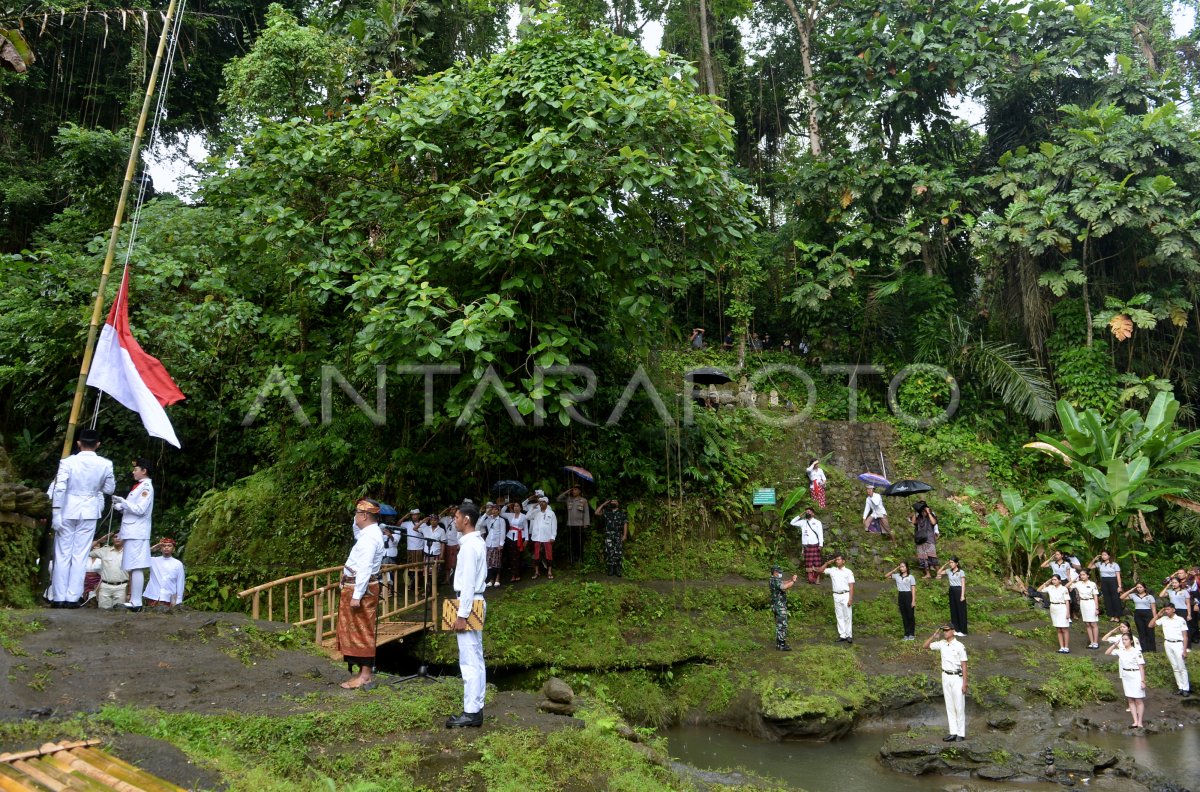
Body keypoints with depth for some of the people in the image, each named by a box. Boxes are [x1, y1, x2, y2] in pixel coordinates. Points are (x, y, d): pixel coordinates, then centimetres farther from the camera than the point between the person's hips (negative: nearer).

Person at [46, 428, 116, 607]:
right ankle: (73, 597, 4)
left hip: (67, 511, 0)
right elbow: (109, 489, 6)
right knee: (80, 555, 5)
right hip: (89, 513, 1)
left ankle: (59, 598, 8)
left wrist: (56, 513, -12)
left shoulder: (68, 462, -9)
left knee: (62, 555, 7)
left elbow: (59, 488, -16)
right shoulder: (105, 464, -4)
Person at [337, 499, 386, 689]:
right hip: (356, 587, 10)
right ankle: (363, 671, 23)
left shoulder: (369, 537, -20)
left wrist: (356, 595, -24)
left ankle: (364, 675, 4)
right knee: (358, 631, 15)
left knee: (361, 631, -3)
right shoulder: (371, 533, 11)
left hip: (361, 589, -10)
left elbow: (365, 568, -23)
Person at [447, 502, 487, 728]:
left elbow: (468, 583, -20)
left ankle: (471, 713, -3)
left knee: (469, 660, -7)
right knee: (476, 659, 12)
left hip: (469, 603, -10)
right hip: (476, 602, 10)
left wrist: (462, 615, -19)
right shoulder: (477, 542, 14)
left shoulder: (469, 545, -17)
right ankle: (476, 709, 17)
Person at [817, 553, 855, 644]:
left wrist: (850, 599, -12)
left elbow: (851, 586, -5)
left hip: (846, 595, -4)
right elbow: (821, 570, 12)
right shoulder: (832, 570, 7)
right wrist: (827, 563, 1)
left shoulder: (848, 572, -3)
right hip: (836, 595, 4)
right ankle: (842, 635, 13)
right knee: (839, 616, 7)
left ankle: (849, 635, 4)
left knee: (848, 616, -1)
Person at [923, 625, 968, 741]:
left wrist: (965, 683, -13)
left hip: (957, 677, -6)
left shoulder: (959, 646, -11)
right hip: (945, 676, 6)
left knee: (959, 707, -1)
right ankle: (953, 733, 12)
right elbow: (926, 645, 8)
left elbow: (964, 665, -10)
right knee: (949, 706, 8)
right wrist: (934, 635, -4)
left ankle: (961, 734, 4)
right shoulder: (941, 644, 4)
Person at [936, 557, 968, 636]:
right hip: (952, 591, 6)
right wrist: (945, 565, 4)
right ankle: (956, 629, 18)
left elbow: (963, 584, -10)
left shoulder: (961, 572, -9)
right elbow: (939, 572, 15)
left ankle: (963, 631, 6)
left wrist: (962, 595, -16)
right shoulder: (949, 571, 7)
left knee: (961, 611, 0)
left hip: (959, 590, -6)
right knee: (953, 610, 9)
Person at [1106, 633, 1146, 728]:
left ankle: (1140, 722, 7)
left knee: (1138, 700, 1)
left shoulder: (1136, 651, -11)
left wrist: (1143, 681, -15)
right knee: (1130, 700, 6)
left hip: (1136, 676, -6)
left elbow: (1141, 667, -11)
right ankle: (1135, 721, 11)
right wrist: (1115, 645, -1)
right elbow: (1107, 653, 9)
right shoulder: (1120, 651, 4)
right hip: (1126, 676, 6)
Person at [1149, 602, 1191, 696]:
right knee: (1175, 668, 9)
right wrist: (1157, 615, 0)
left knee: (1182, 667, -3)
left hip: (1178, 644, -4)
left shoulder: (1180, 620, -8)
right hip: (1168, 644, 4)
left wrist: (1185, 650, -10)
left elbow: (1185, 636, -7)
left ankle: (1186, 688, 3)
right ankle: (1181, 687, 14)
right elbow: (1150, 625, 6)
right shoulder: (1163, 619, 5)